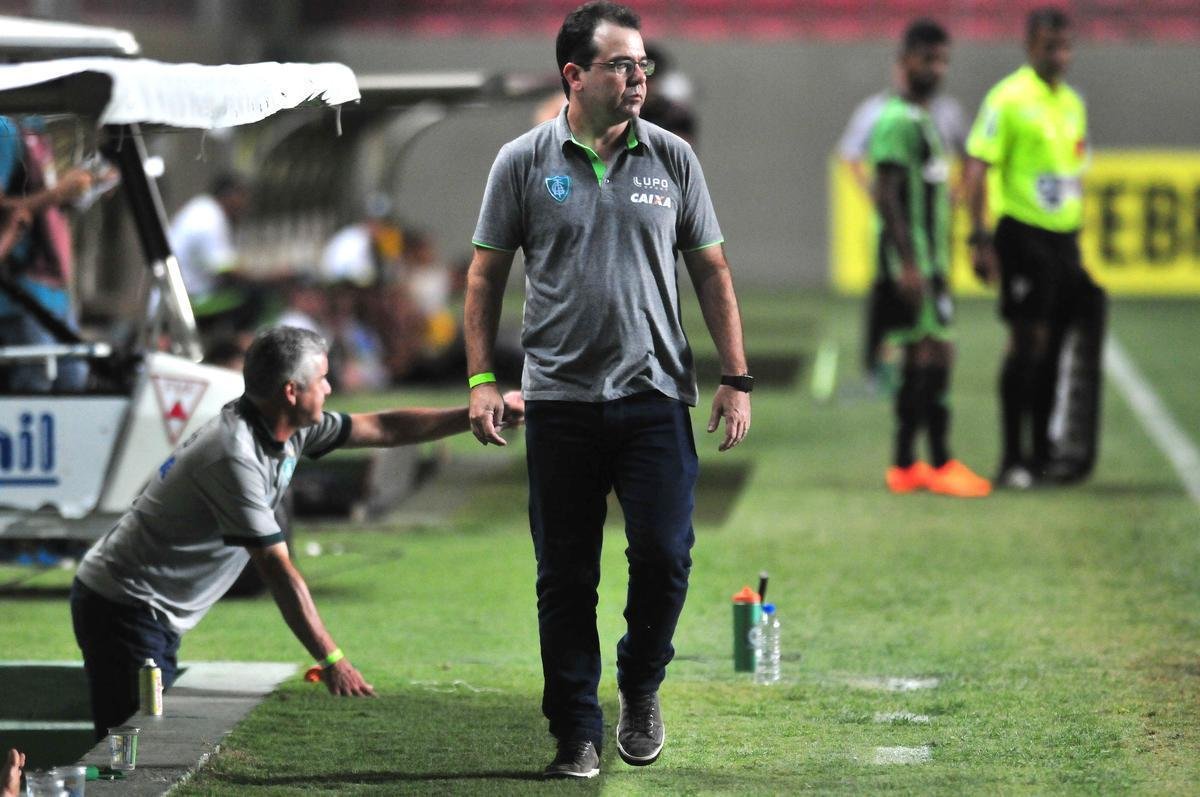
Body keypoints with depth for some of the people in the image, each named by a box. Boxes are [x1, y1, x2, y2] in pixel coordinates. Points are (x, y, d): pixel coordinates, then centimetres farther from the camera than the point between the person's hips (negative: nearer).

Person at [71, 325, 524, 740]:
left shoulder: (292, 429, 5)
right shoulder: (235, 456, -25)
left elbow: (382, 429, 16)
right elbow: (277, 570, -24)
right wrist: (332, 661, -22)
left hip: (156, 618, 10)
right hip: (125, 611, -10)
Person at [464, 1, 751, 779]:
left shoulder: (673, 159, 5)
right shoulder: (524, 162, 1)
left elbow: (712, 272, 9)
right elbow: (487, 275, 6)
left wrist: (737, 378, 3)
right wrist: (481, 378, -2)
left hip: (655, 394, 1)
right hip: (560, 398, 0)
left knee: (664, 554, -8)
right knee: (566, 577, 3)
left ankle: (641, 690, 18)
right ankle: (577, 734, 12)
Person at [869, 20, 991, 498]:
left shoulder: (923, 120, 18)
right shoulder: (897, 120, -13)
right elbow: (885, 195, -19)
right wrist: (908, 264, -23)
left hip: (927, 259, 10)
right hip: (910, 259, -10)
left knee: (919, 359, 10)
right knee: (936, 353, -11)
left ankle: (905, 465, 13)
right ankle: (940, 464, -9)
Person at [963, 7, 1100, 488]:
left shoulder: (1072, 102, 15)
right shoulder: (1009, 99, -8)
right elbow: (976, 167, -12)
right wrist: (979, 239, -17)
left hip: (1064, 238, 7)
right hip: (1024, 233, -7)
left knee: (1054, 346, 9)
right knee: (1027, 343, -7)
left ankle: (1042, 453, 18)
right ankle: (1012, 460, -1)